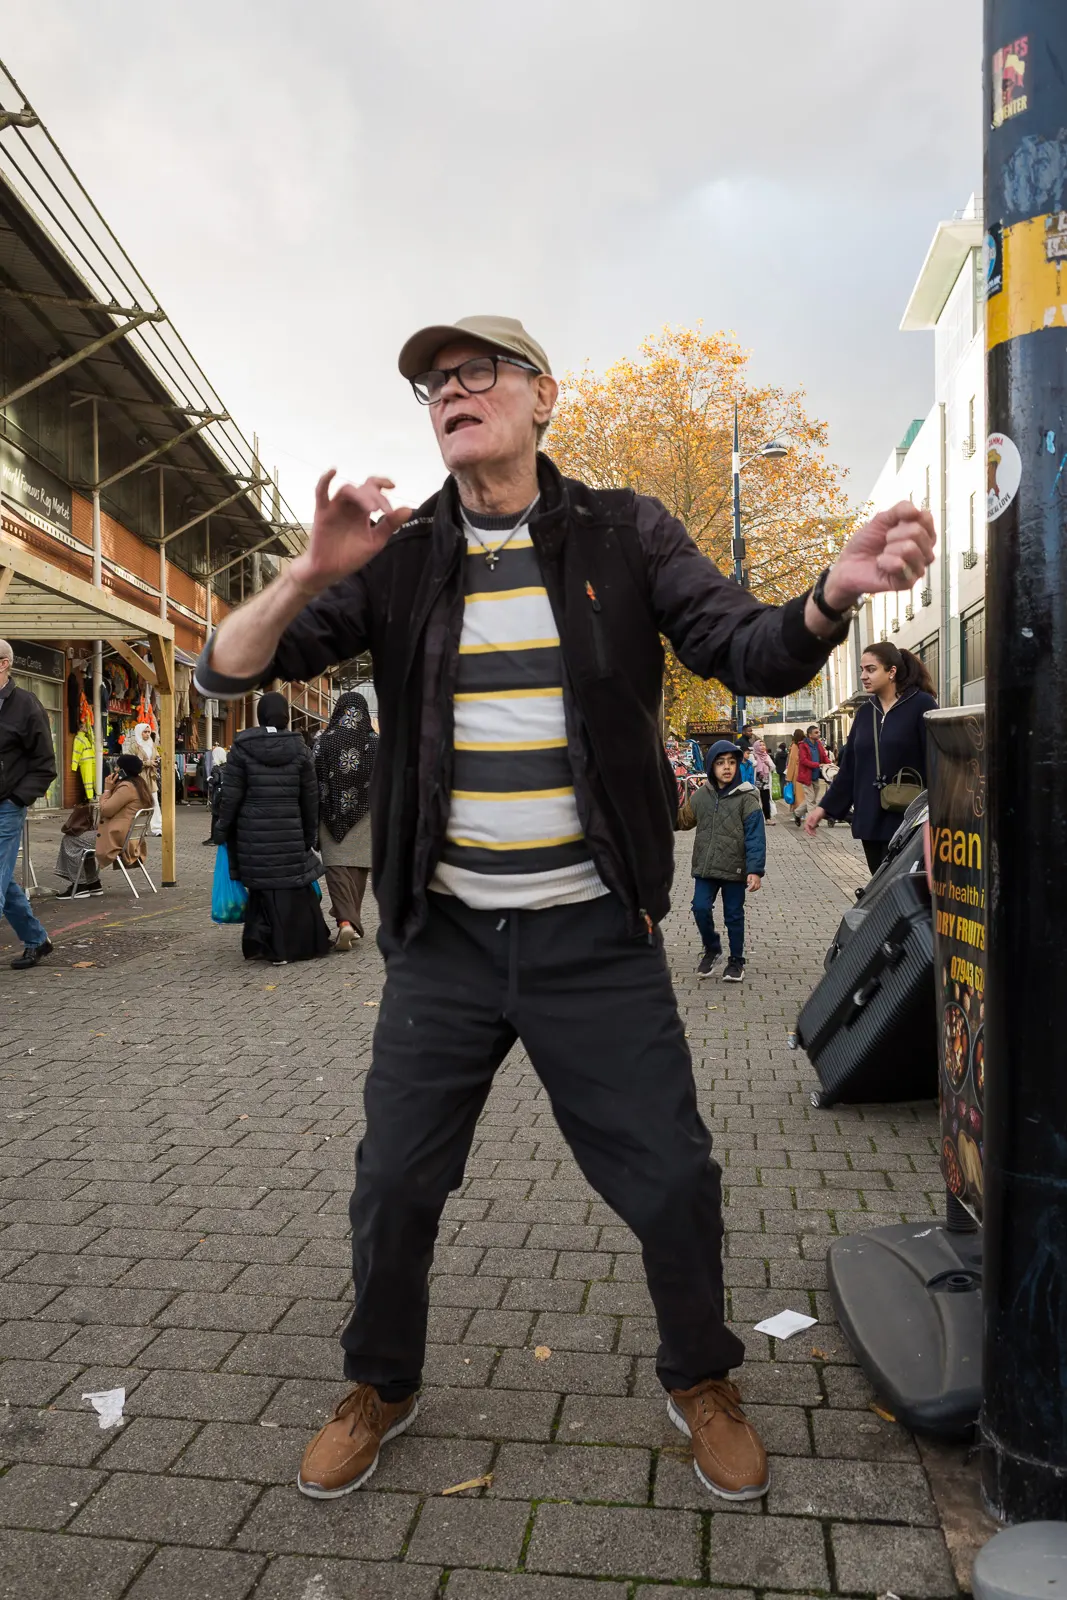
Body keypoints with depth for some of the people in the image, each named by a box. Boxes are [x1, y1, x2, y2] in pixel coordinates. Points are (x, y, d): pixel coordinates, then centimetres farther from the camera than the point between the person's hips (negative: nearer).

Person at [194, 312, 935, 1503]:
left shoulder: (621, 535, 0)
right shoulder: (395, 557, 2)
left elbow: (752, 655, -6)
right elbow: (227, 670, -4)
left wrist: (831, 595, -28)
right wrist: (309, 575, -25)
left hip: (594, 936, -1)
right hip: (443, 937, 2)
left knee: (673, 1182, 7)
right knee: (393, 1186, 11)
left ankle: (700, 1384, 37)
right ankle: (380, 1387, 39)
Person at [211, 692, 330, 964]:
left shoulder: (242, 748, -2)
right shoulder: (299, 748, 2)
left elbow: (231, 796, -3)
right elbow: (310, 798, 6)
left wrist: (221, 829, 8)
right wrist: (310, 834, 15)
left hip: (252, 833, 0)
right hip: (290, 833, 0)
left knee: (263, 884, 10)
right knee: (293, 887, 6)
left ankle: (258, 942, 9)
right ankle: (297, 944, 11)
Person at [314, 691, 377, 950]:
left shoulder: (323, 742, -2)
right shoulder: (375, 743, 0)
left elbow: (313, 781, -2)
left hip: (332, 815, -1)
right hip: (365, 815, 1)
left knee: (336, 865, -3)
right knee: (358, 866, 10)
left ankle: (345, 921, -20)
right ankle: (353, 921, 17)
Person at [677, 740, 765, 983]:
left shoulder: (746, 797, -10)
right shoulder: (701, 795, 3)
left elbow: (755, 836, -13)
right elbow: (684, 820, 16)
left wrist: (755, 870, -19)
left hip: (735, 869, -3)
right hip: (705, 867, 3)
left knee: (734, 916, 8)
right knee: (700, 908, -4)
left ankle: (736, 961, 26)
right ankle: (712, 949, 23)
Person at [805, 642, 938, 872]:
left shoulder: (921, 705, -4)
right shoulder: (865, 712, 13)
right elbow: (849, 767, 17)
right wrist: (825, 807, 13)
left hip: (906, 821, -6)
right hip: (869, 819, 6)